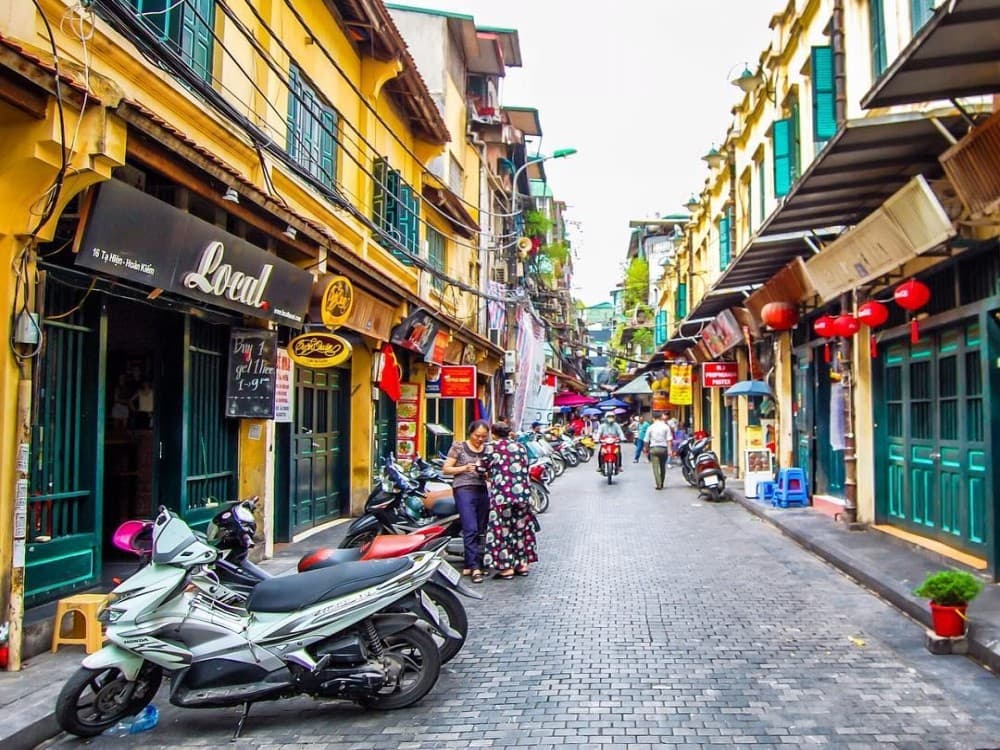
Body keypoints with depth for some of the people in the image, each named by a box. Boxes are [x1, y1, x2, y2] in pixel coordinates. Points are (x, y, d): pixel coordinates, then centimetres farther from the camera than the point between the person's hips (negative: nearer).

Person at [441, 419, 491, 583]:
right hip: (464, 489, -5)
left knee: (480, 531, 5)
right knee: (471, 529, -15)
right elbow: (445, 469, 3)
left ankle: (469, 565, 15)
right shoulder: (459, 446, 3)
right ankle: (475, 567, -15)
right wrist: (464, 468, -12)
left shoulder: (488, 449, 14)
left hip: (483, 491, 5)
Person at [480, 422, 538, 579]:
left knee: (502, 530, 2)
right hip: (523, 493, 5)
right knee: (521, 527, 15)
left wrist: (490, 477, 24)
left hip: (502, 494, -5)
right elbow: (526, 468, 15)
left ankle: (506, 567, 3)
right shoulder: (520, 447, 13)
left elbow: (483, 469, 3)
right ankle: (523, 563, 21)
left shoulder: (492, 447, -1)